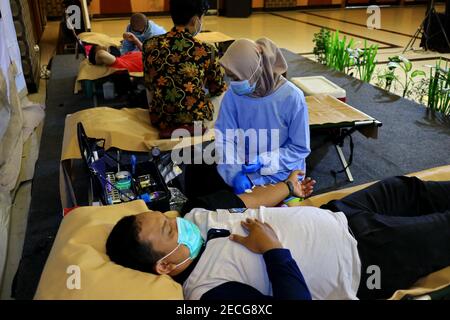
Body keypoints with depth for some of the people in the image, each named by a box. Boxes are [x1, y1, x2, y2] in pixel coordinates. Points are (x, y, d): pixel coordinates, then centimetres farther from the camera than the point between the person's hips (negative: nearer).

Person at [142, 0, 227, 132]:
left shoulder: (150, 45, -7)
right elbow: (218, 90, 0)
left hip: (159, 120, 5)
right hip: (195, 123, -4)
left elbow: (149, 86, 8)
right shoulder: (206, 51, -17)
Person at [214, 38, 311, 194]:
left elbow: (300, 148, -13)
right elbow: (224, 138, -12)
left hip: (282, 177, -2)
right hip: (245, 173, 2)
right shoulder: (233, 94, -13)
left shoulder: (292, 97, -20)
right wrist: (235, 173, -26)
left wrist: (264, 162, -21)